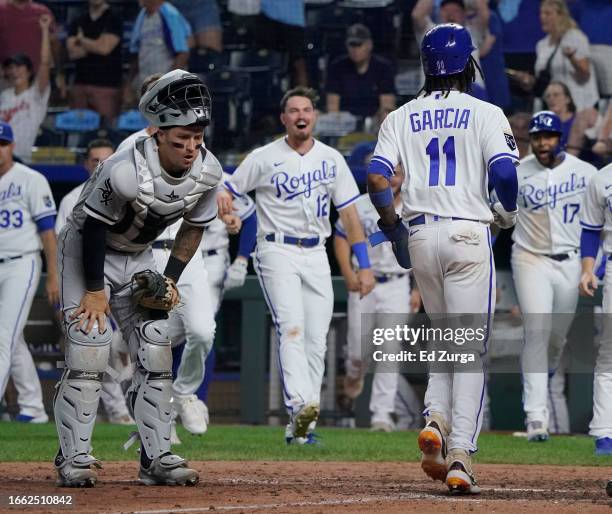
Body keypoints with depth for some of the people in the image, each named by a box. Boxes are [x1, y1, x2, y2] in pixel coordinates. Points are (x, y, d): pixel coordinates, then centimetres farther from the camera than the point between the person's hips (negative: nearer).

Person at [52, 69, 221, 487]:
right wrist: (95, 290, -18)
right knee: (89, 347, -15)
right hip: (86, 249, -6)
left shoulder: (208, 172, -16)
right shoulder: (126, 171, -35)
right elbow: (94, 226, -23)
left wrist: (171, 278, -5)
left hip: (138, 257, 6)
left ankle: (157, 457, 5)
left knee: (156, 353, 0)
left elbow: (194, 227, 1)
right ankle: (75, 458, -9)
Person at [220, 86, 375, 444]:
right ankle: (300, 407, -35)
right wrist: (222, 200, -21)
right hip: (278, 252, -4)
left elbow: (349, 213, 12)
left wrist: (365, 265, 7)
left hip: (316, 254, 4)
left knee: (317, 340, 0)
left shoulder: (332, 159, 10)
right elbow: (229, 190, 5)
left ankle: (300, 428, 5)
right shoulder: (264, 159, 0)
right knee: (292, 329, -21)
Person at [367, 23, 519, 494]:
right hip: (468, 234, -4)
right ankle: (460, 458, -12)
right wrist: (508, 212, 6)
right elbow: (504, 171, -14)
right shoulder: (485, 114, -1)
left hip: (420, 236, 4)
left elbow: (377, 178, -1)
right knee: (471, 350, -2)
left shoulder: (402, 117, 9)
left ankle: (436, 421, -4)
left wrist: (394, 231, 10)